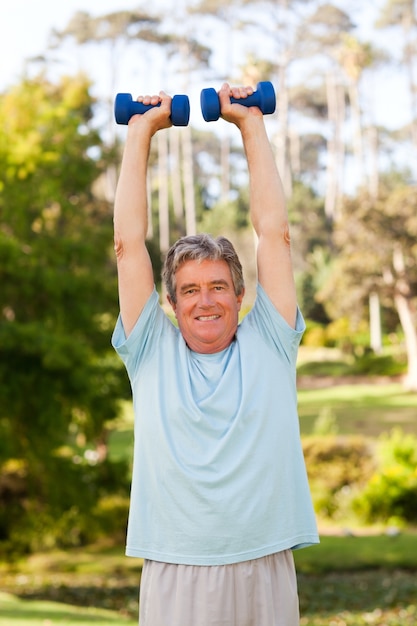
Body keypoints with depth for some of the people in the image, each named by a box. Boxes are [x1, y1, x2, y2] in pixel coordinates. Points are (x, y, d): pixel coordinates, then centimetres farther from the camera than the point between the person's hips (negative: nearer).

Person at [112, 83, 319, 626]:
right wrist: (141, 132, 11)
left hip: (264, 575, 1)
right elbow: (129, 242, 7)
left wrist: (251, 124, 11)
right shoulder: (151, 352, 8)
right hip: (174, 577, 0)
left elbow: (274, 232, 7)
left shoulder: (268, 346, 8)